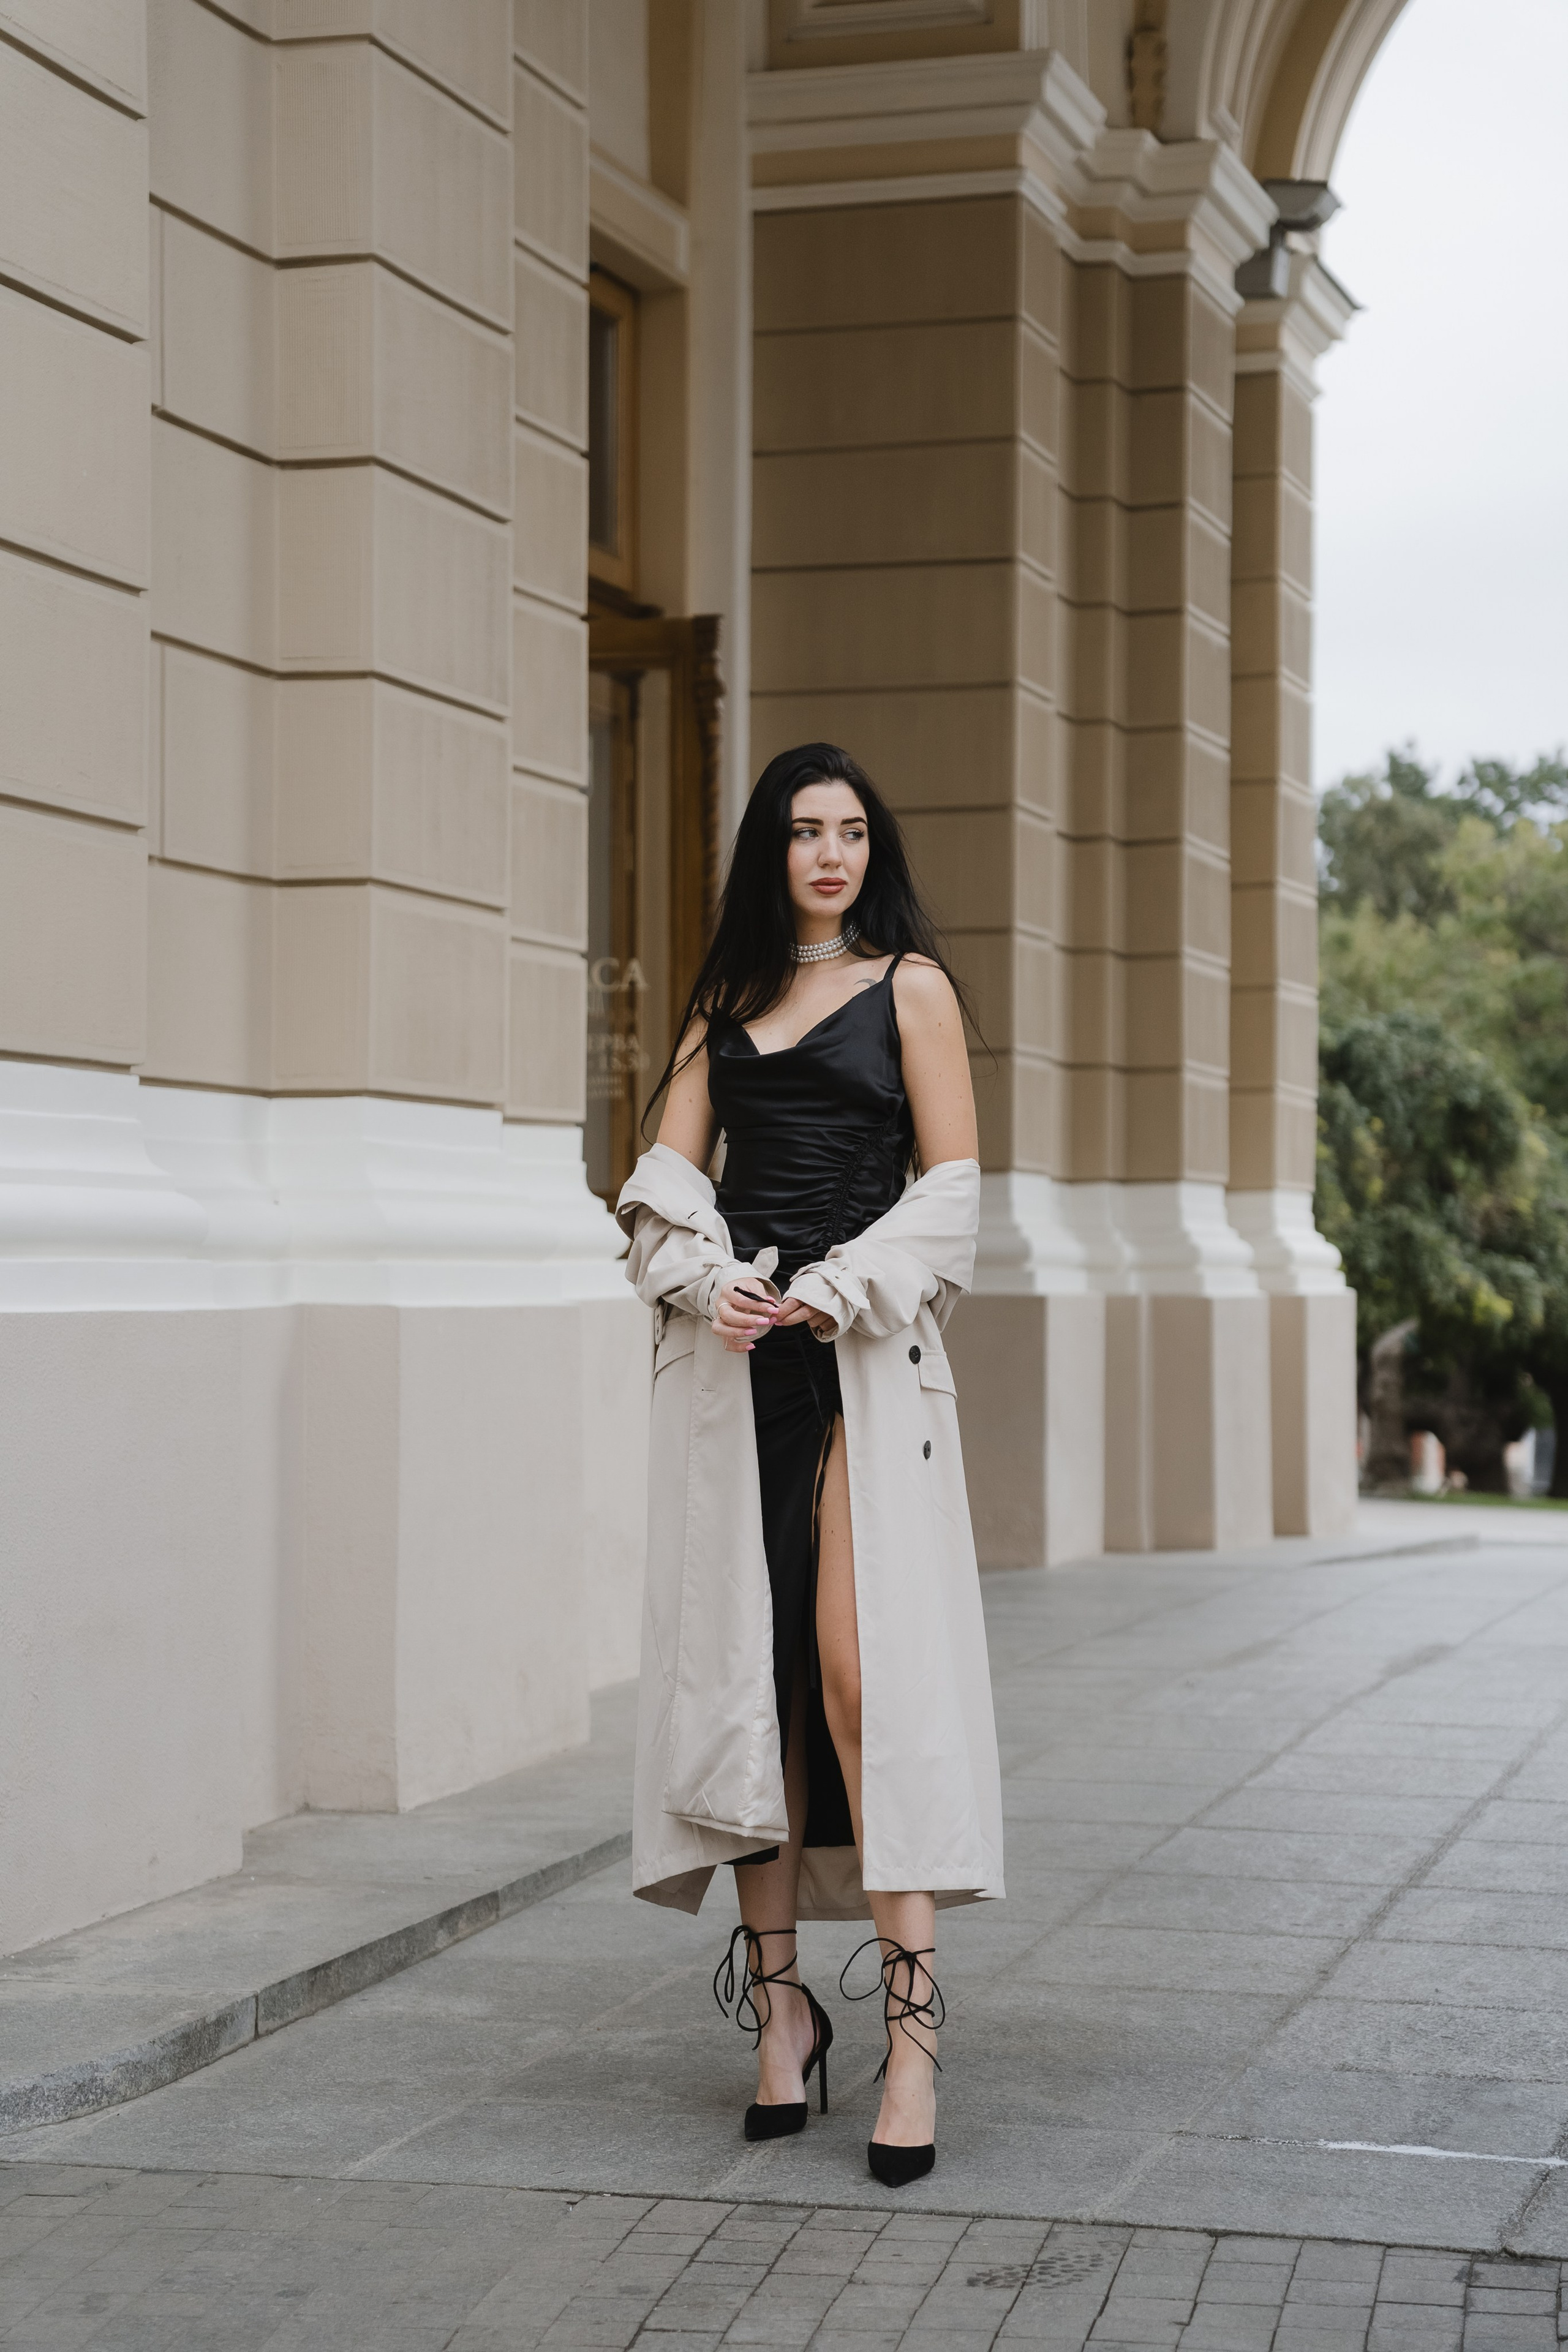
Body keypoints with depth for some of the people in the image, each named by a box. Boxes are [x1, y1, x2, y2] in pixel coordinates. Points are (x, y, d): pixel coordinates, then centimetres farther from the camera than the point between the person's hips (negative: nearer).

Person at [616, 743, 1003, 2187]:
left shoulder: (911, 984, 7)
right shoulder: (728, 999, 18)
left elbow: (952, 1191, 0)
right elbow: (665, 1178, 13)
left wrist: (830, 1296, -11)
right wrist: (710, 1283, -7)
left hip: (864, 1354, -4)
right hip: (734, 1353, 4)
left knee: (865, 1670, -14)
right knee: (741, 1665, 0)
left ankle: (912, 2034, -15)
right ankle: (779, 1995, 8)